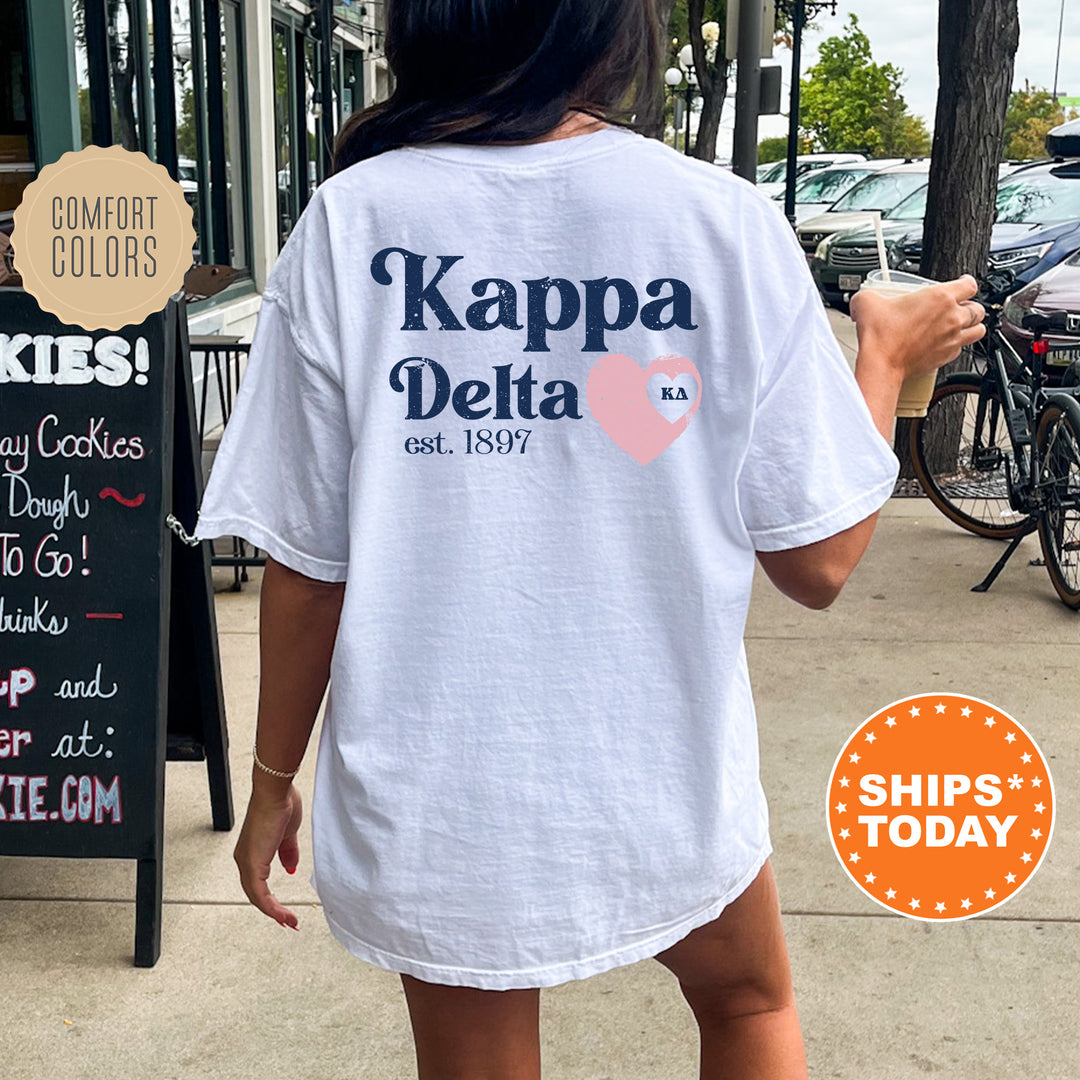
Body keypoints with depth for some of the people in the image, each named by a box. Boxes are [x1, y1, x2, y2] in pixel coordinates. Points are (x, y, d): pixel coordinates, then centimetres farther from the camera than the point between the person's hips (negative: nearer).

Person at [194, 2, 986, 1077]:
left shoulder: (349, 224, -11)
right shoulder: (729, 224, -12)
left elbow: (305, 568, -9)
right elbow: (817, 562, -8)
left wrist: (273, 779, 7)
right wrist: (887, 362, 8)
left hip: (430, 816, 1)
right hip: (665, 787, 0)